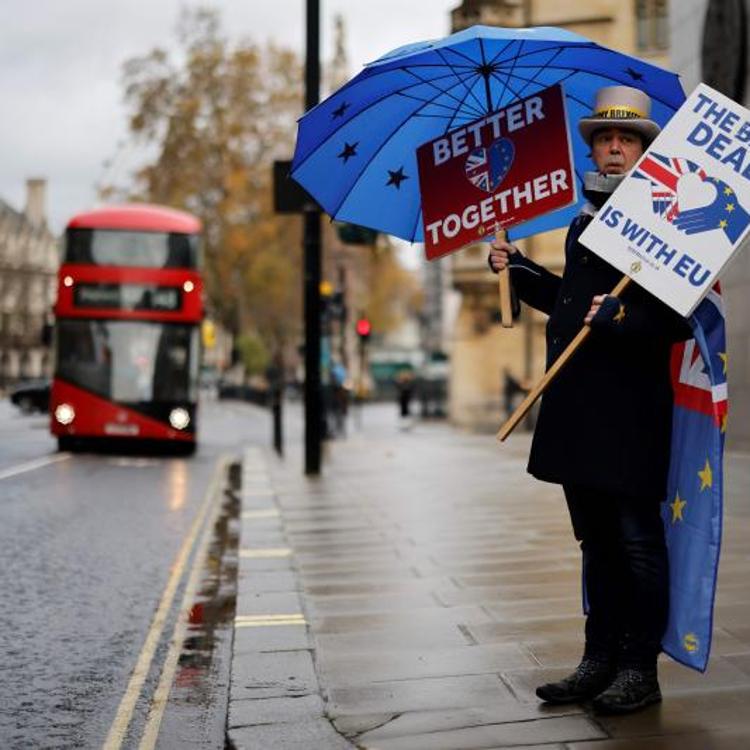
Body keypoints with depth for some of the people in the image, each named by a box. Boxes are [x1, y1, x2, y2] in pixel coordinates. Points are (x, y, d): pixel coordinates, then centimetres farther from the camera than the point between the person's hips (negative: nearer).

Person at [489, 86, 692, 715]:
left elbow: (681, 316, -14)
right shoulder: (581, 224, 17)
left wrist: (622, 317, -26)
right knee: (597, 541, 15)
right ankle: (600, 660, 25)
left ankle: (640, 670, 12)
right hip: (579, 408, 8)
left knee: (638, 541, 1)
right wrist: (518, 269, 18)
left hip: (633, 408, -8)